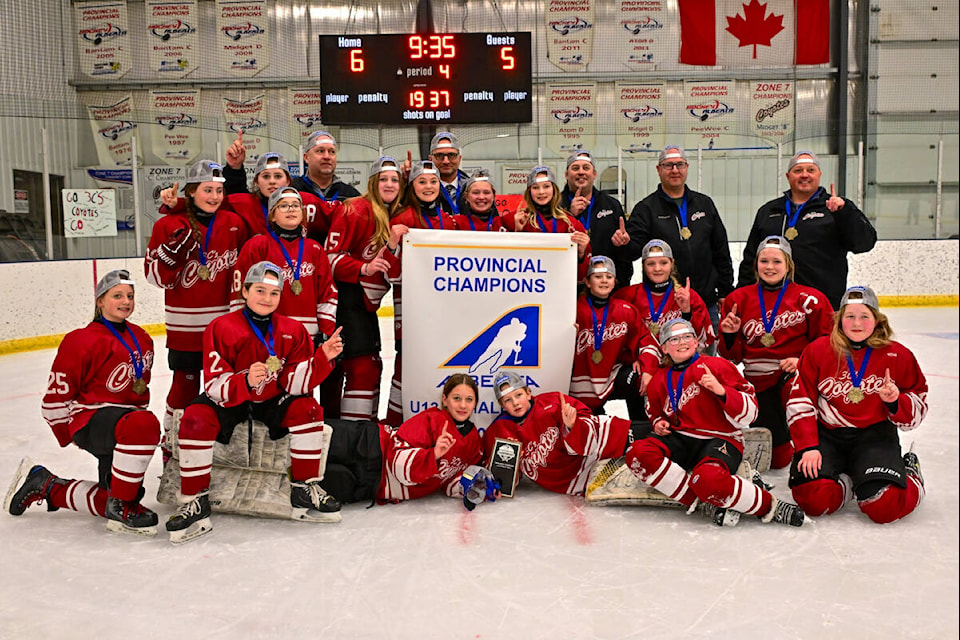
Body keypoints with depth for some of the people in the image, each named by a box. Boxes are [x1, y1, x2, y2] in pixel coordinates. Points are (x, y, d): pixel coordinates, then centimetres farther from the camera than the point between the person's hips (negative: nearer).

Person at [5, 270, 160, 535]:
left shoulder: (142, 339, 9)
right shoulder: (82, 342, -14)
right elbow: (56, 397, -10)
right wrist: (76, 436, -2)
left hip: (125, 418, 8)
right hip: (91, 418, -8)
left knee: (113, 501, 7)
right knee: (144, 426, -40)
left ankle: (45, 486, 29)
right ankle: (120, 506, -23)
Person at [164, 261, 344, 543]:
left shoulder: (292, 331, -7)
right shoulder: (221, 328, -17)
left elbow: (295, 384, -13)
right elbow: (214, 386, -22)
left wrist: (322, 358, -27)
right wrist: (246, 381, -43)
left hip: (271, 402, 2)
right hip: (228, 402, -2)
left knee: (307, 408, -24)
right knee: (195, 419, -30)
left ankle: (304, 492, -11)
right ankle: (195, 503, -16)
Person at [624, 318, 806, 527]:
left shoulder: (717, 366, -4)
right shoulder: (659, 381, 11)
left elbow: (749, 414, -7)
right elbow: (656, 413, 29)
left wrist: (722, 391, -24)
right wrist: (659, 423, 5)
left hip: (720, 440, -5)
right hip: (680, 439, 5)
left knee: (708, 478, -39)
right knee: (637, 453, -25)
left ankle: (769, 506, -12)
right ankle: (702, 503, -19)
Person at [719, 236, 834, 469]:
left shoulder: (809, 299, -2)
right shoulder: (739, 299, 5)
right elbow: (733, 356, 7)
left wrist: (802, 360, -16)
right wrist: (729, 335, -13)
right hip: (758, 383, 2)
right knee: (777, 459, -1)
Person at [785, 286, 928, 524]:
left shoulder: (898, 356, 1)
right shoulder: (818, 350, -1)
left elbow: (916, 412, 9)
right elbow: (800, 402, -2)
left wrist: (895, 401, -15)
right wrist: (808, 446, -12)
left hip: (875, 434, 0)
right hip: (827, 434, 0)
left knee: (885, 506, -23)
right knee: (813, 499, -23)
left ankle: (909, 474, 13)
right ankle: (846, 482, 11)